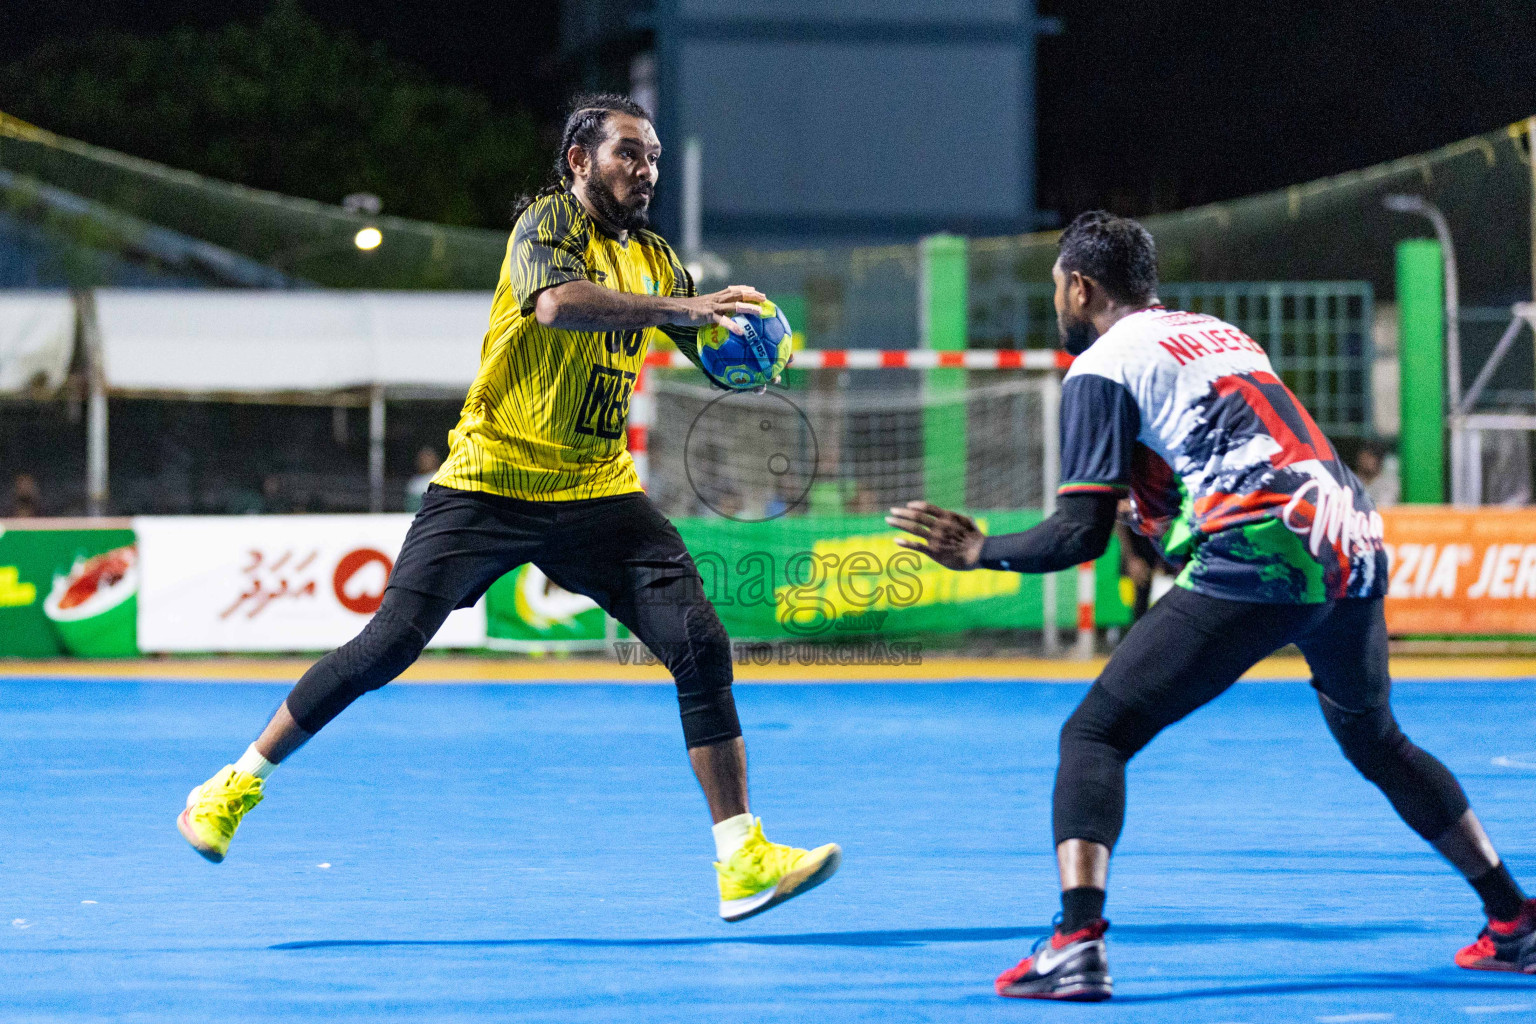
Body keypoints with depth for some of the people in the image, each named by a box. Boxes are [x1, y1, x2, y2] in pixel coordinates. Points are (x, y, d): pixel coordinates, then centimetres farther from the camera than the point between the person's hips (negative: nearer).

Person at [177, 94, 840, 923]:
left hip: (597, 493, 5)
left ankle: (743, 861, -8)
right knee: (388, 645, -9)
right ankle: (237, 785, 9)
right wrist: (679, 308, -34)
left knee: (702, 645, -10)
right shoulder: (551, 220, -6)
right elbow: (557, 303, -29)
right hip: (491, 481, -5)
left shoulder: (653, 258, 14)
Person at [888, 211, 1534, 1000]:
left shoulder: (1102, 366, 5)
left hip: (1258, 561, -7)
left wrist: (980, 551, 13)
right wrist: (1163, 520, 40)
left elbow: (1081, 534, -1)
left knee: (1095, 735, -2)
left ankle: (1076, 944, -21)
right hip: (1355, 545, 7)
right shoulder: (1221, 334, 27)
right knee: (1375, 742, 30)